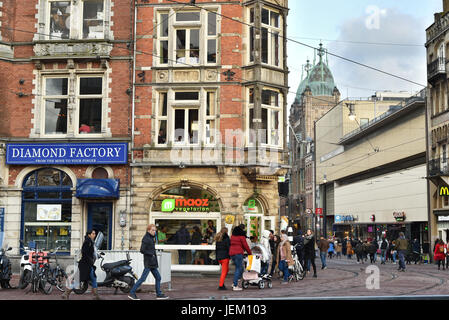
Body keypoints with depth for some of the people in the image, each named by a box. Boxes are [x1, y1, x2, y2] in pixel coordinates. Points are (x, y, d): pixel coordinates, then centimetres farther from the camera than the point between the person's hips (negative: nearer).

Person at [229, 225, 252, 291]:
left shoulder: (232, 236, 14)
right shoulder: (241, 237, -5)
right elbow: (246, 246, -4)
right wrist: (250, 253, 10)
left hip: (231, 253, 7)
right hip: (238, 253, -7)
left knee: (240, 268, 17)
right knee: (238, 269, -2)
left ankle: (235, 283, 10)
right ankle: (235, 286, -5)